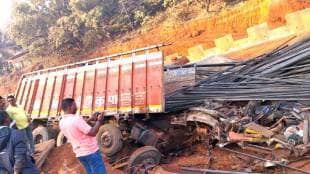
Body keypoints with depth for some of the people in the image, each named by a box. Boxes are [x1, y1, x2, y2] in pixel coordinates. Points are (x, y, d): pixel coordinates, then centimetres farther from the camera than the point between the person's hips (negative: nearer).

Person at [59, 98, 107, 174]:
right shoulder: (76, 119, -23)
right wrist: (99, 121, -7)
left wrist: (90, 119, 16)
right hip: (91, 152, -8)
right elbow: (93, 133, -20)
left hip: (80, 154, 8)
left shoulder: (62, 123, 3)